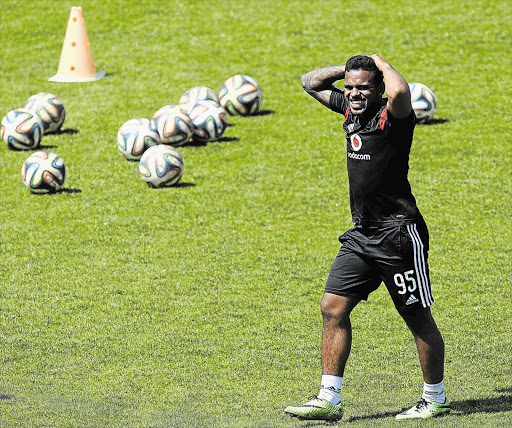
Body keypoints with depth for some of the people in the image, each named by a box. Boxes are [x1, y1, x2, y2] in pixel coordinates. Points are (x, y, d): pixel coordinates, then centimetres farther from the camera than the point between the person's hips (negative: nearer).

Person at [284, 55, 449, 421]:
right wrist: (348, 68, 7)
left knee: (418, 319, 3)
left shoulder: (391, 116, -15)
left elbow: (400, 92, -40)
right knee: (333, 307, 2)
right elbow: (311, 82, 23)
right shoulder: (350, 108, 8)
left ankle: (435, 400, 16)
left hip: (398, 235, -8)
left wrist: (381, 64, -20)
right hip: (361, 235, 8)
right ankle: (329, 400, 6)